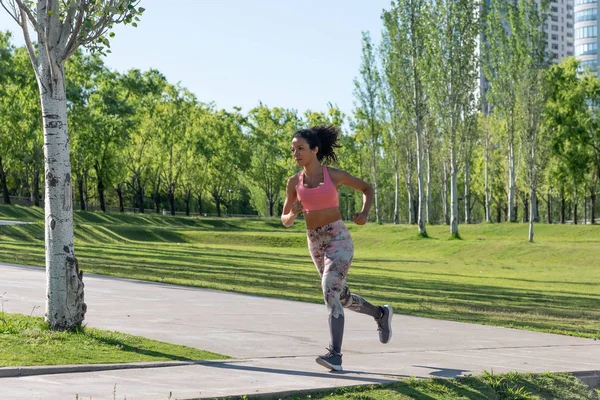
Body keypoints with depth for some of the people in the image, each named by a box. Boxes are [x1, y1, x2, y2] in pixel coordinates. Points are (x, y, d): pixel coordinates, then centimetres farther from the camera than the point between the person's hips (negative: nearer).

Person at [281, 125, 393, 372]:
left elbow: (367, 188, 13)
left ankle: (335, 355, -27)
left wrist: (364, 215, -6)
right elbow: (285, 221, 11)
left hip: (338, 239, -6)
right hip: (315, 243, 6)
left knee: (330, 291, -24)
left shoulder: (335, 175, -3)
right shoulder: (294, 182, 6)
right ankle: (381, 314, 45)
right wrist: (293, 213, -13)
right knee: (343, 297, 17)